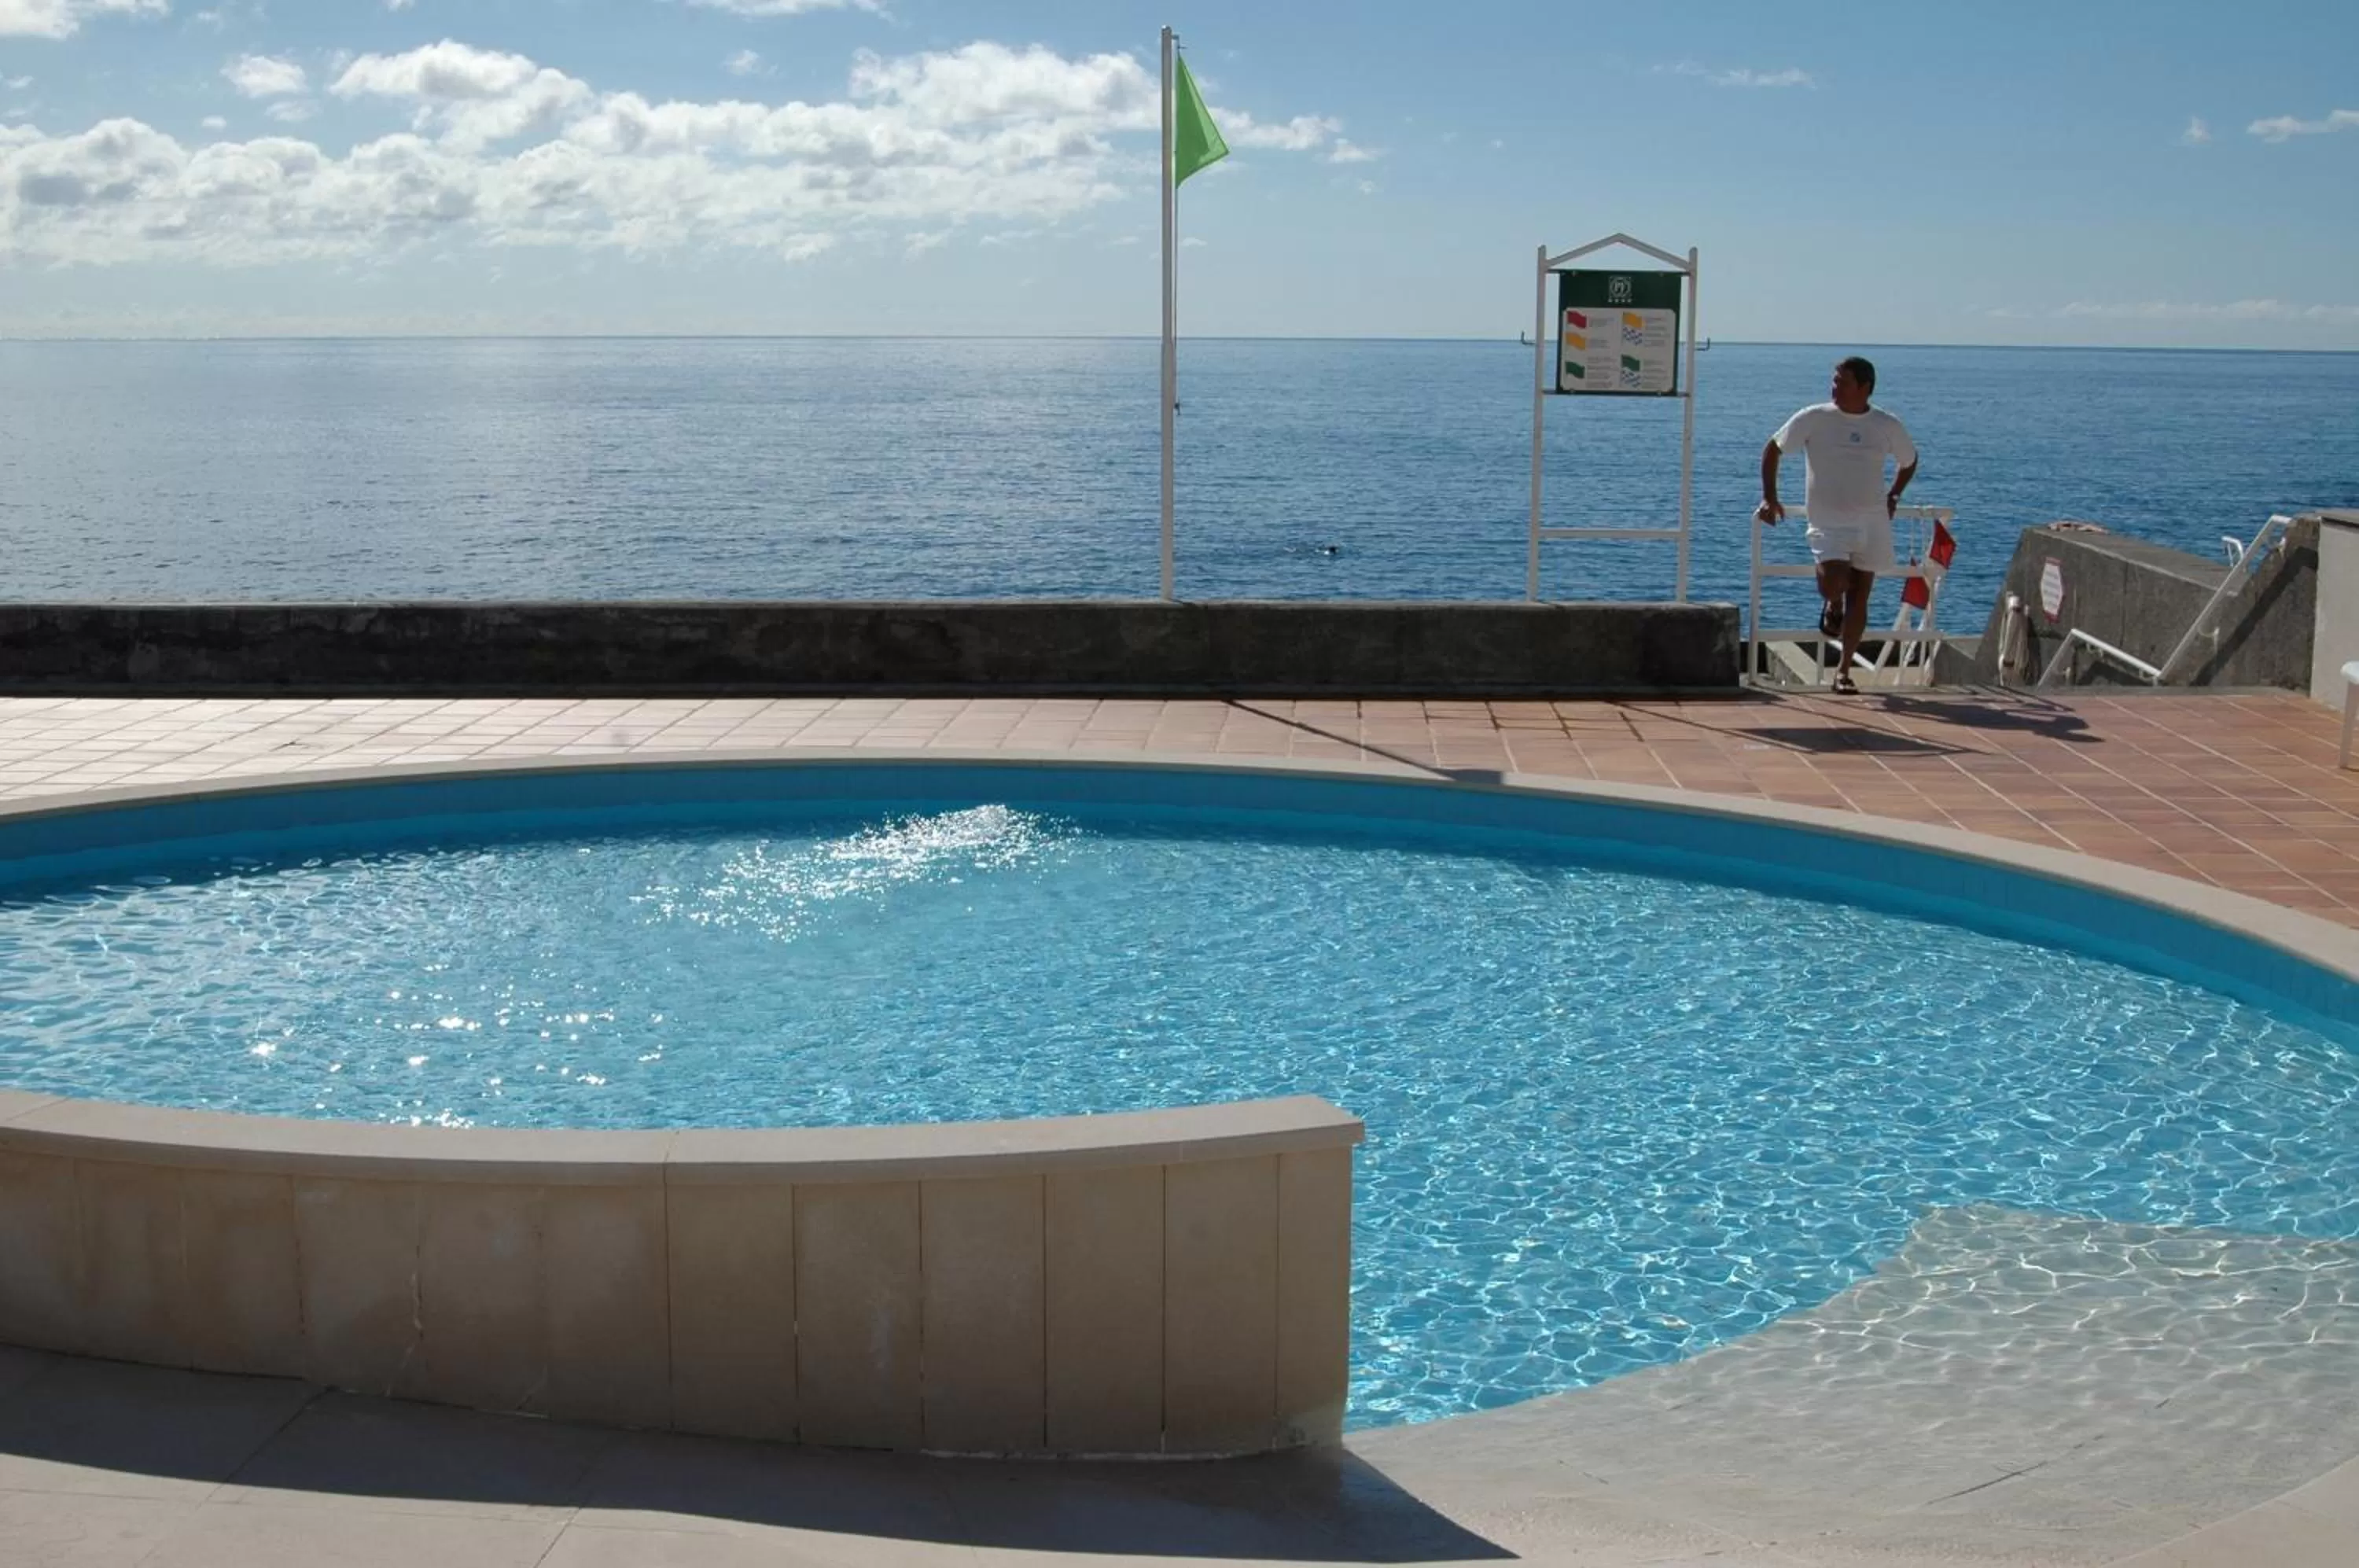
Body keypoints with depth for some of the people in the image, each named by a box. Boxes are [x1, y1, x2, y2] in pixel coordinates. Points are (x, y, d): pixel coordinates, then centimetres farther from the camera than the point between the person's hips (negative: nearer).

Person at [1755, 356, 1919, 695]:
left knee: (1859, 597, 2)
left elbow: (1909, 461, 21)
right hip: (1829, 520, -2)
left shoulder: (1888, 426, 2)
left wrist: (1893, 496, 9)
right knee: (1833, 582, -24)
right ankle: (1833, 605, 15)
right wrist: (1769, 498, -1)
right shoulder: (1814, 419, -4)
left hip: (1873, 521, 2)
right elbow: (1773, 449, 5)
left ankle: (1843, 670, 14)